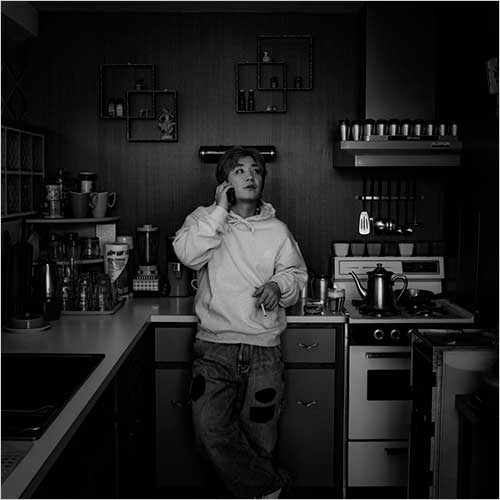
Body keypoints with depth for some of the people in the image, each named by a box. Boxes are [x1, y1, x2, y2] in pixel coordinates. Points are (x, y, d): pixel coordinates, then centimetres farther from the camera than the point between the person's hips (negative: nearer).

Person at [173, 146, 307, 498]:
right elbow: (188, 254, -13)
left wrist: (279, 285, -10)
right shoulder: (205, 218, 6)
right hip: (215, 347, -1)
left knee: (261, 439, 5)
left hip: (264, 350, 1)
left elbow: (296, 274, 12)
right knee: (211, 431, -10)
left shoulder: (277, 230, 9)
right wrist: (219, 211, -11)